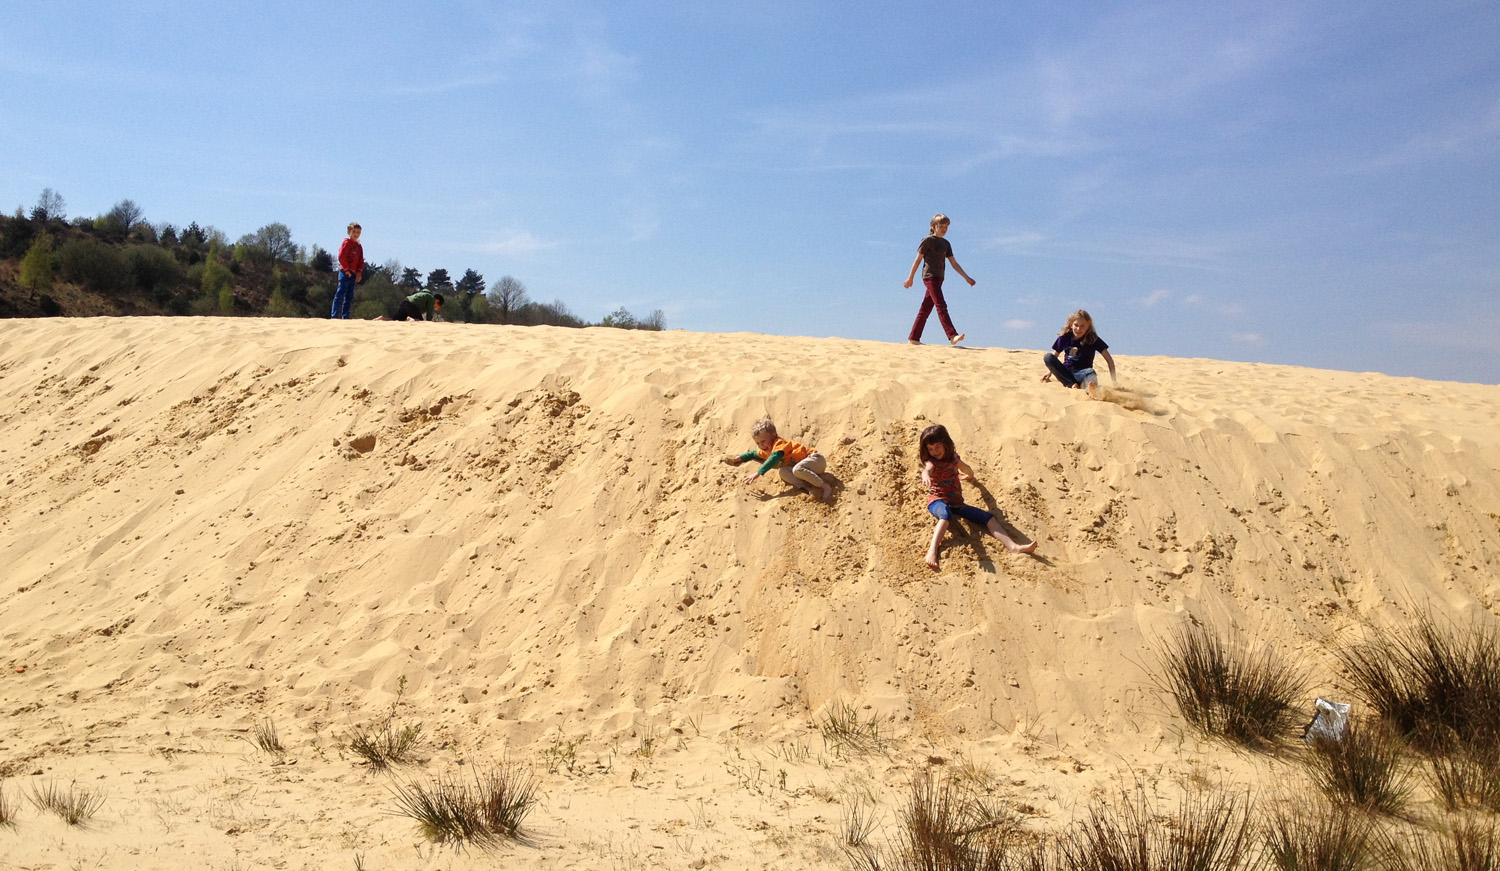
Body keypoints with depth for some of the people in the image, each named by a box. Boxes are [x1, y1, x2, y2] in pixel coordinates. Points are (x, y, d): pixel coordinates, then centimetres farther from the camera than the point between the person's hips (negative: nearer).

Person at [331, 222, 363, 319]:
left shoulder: (359, 246, 16)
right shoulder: (347, 242, -5)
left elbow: (361, 261, 14)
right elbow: (341, 256, -13)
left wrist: (359, 272, 1)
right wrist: (346, 269, -14)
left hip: (354, 274, 7)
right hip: (345, 272, -7)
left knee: (349, 297, 8)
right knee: (340, 294, -9)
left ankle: (345, 316, 12)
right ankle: (334, 316, -10)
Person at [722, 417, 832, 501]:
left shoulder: (779, 443, -19)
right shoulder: (767, 451, 11)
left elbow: (774, 458, -37)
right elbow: (754, 454, 31)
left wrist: (758, 473, -45)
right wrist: (739, 458, 16)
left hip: (816, 459, -8)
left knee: (798, 469, -39)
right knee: (783, 472, -17)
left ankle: (826, 486, -36)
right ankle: (805, 486, -32)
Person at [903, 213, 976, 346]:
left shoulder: (946, 244, 18)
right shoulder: (928, 240, -2)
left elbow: (954, 263, 16)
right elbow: (918, 259, -1)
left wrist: (966, 277, 8)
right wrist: (910, 278, -1)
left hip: (939, 278, 8)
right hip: (930, 276, -8)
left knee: (926, 309, 7)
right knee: (941, 306, -18)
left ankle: (913, 338, 11)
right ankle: (952, 336, -29)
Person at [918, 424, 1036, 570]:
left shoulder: (953, 458, 12)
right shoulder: (931, 461, -6)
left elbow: (966, 469, 35)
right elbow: (928, 468, -33)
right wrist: (926, 474, -56)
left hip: (956, 503, 6)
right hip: (937, 501, -6)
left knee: (988, 518, -8)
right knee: (946, 514, -41)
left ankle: (1013, 547, -21)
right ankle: (932, 552, -61)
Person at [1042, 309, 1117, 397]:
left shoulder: (1093, 339, -4)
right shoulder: (1065, 338, 2)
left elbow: (1109, 360, -4)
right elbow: (1054, 356, 17)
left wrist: (1113, 379, -14)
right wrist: (1049, 372, 5)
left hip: (1082, 373, -3)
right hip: (1066, 373, 3)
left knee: (1090, 372, -38)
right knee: (1047, 357, -21)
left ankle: (1092, 389, -76)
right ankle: (1071, 384, -34)